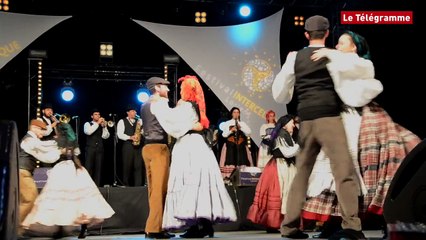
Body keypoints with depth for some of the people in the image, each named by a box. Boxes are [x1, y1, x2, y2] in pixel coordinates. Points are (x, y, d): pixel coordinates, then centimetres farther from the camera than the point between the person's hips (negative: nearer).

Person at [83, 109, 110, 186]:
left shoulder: (102, 125, 14)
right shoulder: (87, 124, 6)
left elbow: (105, 136, 1)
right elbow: (88, 132, -16)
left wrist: (104, 126, -11)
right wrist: (97, 123, -14)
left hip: (99, 149, 3)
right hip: (90, 149, -3)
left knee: (98, 168, 2)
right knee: (88, 168, -7)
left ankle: (97, 185, 5)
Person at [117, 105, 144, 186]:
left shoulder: (139, 121, 18)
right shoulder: (122, 121, 6)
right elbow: (120, 135, -5)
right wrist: (130, 137, -18)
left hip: (138, 146, 3)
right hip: (127, 146, -3)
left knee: (139, 166, -4)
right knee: (127, 167, -2)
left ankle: (138, 185, -4)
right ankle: (126, 185, 4)